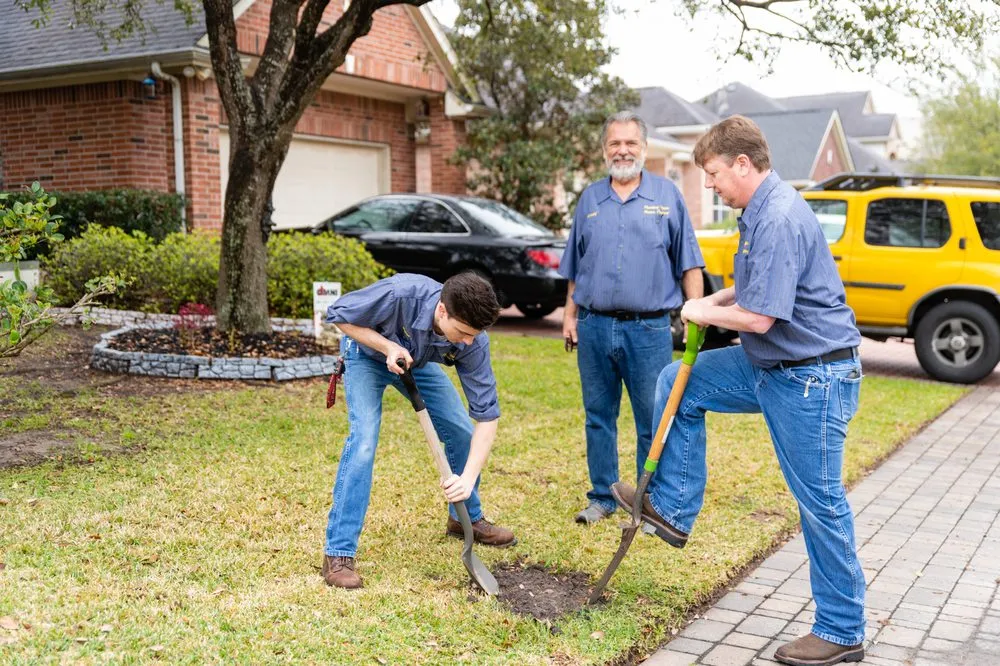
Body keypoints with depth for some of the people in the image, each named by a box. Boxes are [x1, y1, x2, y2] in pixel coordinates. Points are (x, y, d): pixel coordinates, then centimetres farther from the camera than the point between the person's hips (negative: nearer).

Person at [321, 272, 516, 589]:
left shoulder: (473, 341, -31)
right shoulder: (400, 294, -43)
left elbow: (487, 415, -27)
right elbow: (338, 315, -25)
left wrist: (468, 477, -36)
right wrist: (388, 346, -35)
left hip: (418, 362, 4)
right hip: (368, 355, -4)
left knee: (462, 432, 1)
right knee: (363, 440, -22)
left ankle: (466, 518, 29)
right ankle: (338, 553, -16)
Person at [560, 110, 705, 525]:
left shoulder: (667, 195, 2)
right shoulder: (590, 199, 11)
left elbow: (688, 264, 2)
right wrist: (570, 315, 11)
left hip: (649, 329, -3)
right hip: (594, 327, 3)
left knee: (653, 422, 3)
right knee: (599, 417, 12)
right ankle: (602, 497, 25)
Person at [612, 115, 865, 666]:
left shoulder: (779, 219, -24)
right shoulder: (760, 212, 9)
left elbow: (759, 317, -28)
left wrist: (704, 312, -10)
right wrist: (720, 299, 7)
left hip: (812, 377, -10)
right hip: (770, 367, 11)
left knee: (820, 502, -1)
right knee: (677, 383, 13)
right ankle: (672, 509, 19)